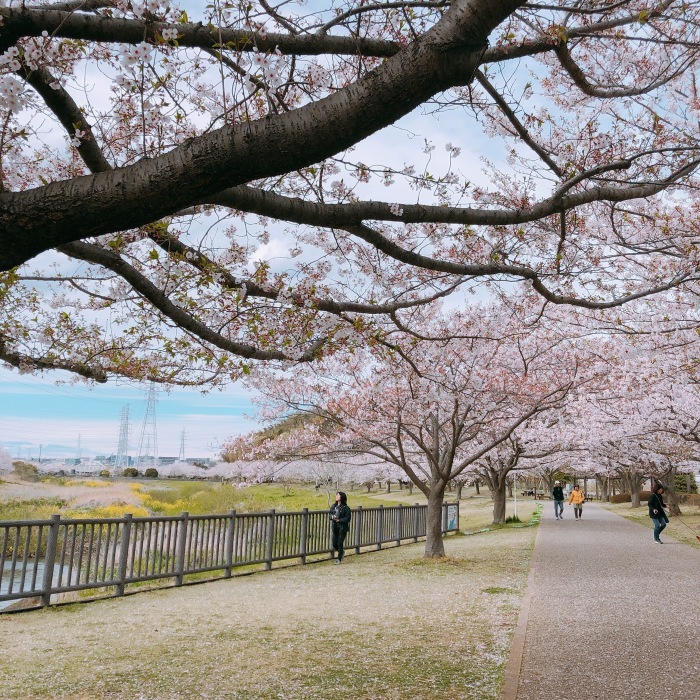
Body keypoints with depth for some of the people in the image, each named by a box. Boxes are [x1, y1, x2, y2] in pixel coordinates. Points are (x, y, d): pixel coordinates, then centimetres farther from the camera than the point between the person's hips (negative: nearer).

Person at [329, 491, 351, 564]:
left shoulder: (345, 508, -13)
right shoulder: (334, 506, 5)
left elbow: (348, 518, -12)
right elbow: (330, 513, 14)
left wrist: (339, 520, -19)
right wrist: (332, 517, -8)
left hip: (342, 527, -6)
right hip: (335, 527, 6)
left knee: (340, 543, 0)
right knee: (334, 544, 10)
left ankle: (339, 559, 15)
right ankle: (342, 552, 39)